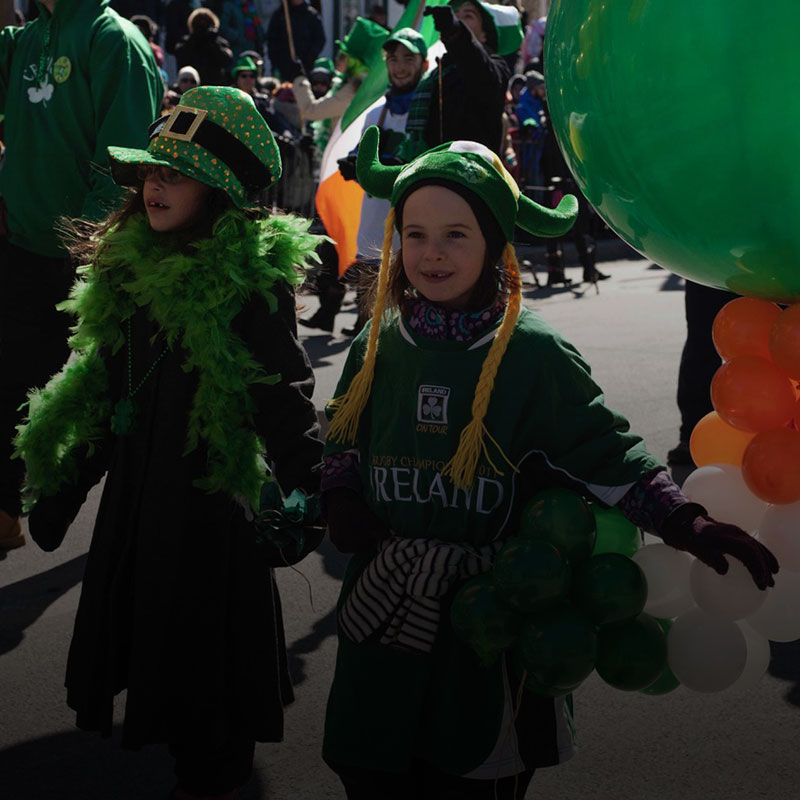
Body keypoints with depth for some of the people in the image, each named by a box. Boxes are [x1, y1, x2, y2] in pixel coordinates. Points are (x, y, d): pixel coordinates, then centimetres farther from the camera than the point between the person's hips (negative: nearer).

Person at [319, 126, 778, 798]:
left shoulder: (534, 354, -9)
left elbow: (608, 454, -7)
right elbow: (345, 441, 16)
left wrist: (690, 524, -19)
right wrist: (340, 499, -4)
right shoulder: (378, 345, 3)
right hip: (384, 615, 3)